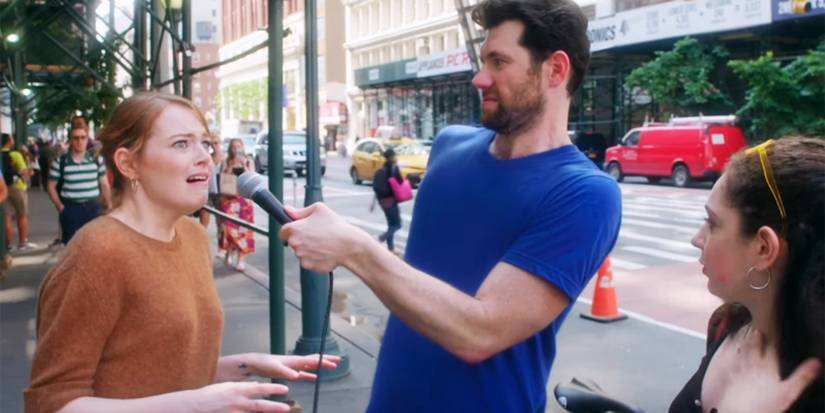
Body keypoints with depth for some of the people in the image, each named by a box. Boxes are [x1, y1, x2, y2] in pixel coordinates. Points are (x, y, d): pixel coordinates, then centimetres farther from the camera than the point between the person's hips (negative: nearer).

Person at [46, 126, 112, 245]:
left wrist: (108, 206, 3)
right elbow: (51, 186, 3)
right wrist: (60, 206, -5)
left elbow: (104, 185, 9)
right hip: (71, 209, -2)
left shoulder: (97, 160, 4)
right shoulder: (60, 162, -3)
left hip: (94, 208, 2)